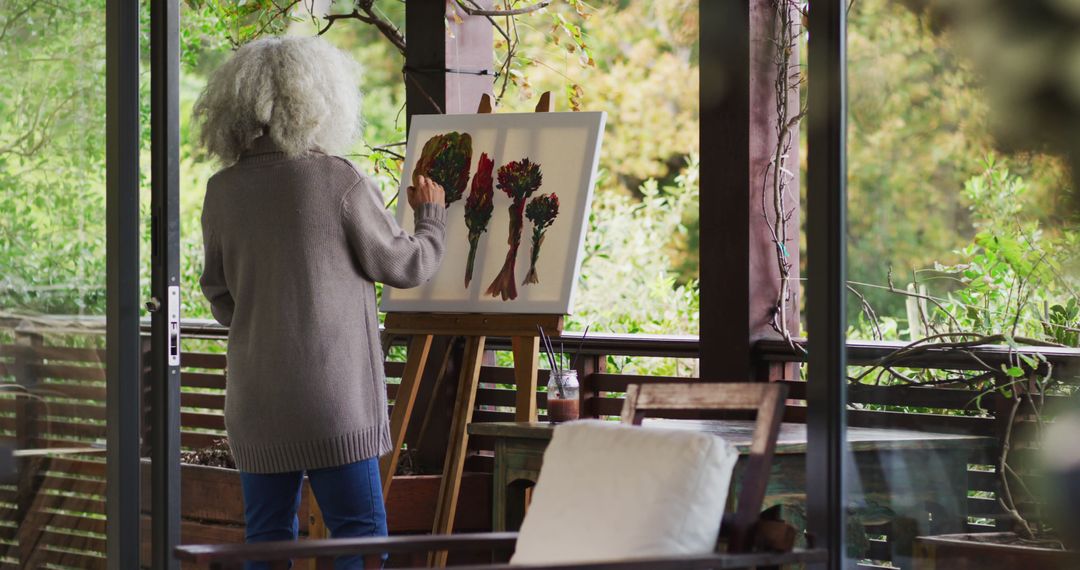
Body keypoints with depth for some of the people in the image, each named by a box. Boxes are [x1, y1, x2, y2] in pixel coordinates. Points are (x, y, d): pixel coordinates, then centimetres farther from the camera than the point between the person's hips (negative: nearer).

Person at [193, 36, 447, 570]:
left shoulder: (222, 191, 2)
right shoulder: (341, 182, -11)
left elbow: (218, 292, 12)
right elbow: (404, 265, 0)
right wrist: (431, 215, 19)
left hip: (255, 400, 5)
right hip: (333, 395, -4)